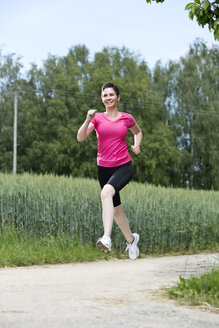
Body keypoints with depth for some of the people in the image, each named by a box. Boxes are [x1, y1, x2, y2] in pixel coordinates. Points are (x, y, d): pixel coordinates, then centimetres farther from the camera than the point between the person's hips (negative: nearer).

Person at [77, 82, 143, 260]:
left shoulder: (127, 118, 2)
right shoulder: (97, 118, 2)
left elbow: (138, 131, 24)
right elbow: (80, 137, -10)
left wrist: (137, 146, 4)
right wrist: (88, 119, -25)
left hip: (124, 167, -3)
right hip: (104, 168, 3)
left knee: (107, 191, -33)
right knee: (116, 209, 12)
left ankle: (107, 239, -42)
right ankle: (131, 239, 39)